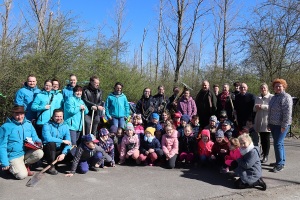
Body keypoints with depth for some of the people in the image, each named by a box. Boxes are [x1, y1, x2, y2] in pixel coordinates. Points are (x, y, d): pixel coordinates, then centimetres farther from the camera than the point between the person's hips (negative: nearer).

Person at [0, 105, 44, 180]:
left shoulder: (28, 124, 2)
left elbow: (34, 137, 10)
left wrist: (38, 142, -16)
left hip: (27, 153, 4)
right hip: (14, 156, -4)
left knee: (39, 153, -24)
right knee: (22, 175, -20)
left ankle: (25, 165, 4)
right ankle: (11, 167, 13)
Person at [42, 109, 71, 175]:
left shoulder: (65, 126, -1)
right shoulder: (47, 125, -12)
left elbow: (68, 142, -9)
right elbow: (48, 138, -29)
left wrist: (63, 153, -24)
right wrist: (62, 141, -23)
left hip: (59, 150, 4)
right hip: (48, 149, -4)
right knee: (51, 143, -34)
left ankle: (56, 160, 14)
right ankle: (51, 167, -20)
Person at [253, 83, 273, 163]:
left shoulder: (271, 97, -2)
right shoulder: (257, 98, 17)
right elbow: (254, 109, 20)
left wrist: (263, 106, -17)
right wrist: (256, 107, -2)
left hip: (267, 121, -5)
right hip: (259, 121, 5)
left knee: (266, 139, -1)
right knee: (262, 138, 8)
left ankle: (266, 156, 6)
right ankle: (263, 152, 18)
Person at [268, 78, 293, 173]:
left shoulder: (286, 97, -12)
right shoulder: (274, 97, 16)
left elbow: (288, 113, -19)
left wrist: (284, 125, -21)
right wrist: (269, 123, 19)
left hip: (281, 125, -8)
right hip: (273, 124, 8)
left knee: (278, 143, -7)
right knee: (279, 143, 15)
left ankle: (280, 164, 2)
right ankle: (281, 161, 25)